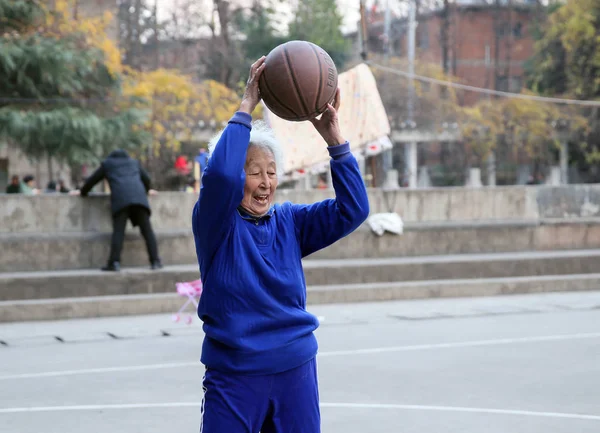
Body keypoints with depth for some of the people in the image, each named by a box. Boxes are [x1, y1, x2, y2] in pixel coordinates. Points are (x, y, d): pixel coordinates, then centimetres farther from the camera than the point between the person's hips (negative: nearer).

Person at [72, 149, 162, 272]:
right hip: (139, 197, 2)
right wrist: (147, 190, 60)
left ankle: (114, 262, -21)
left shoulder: (107, 163, 25)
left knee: (118, 231, -9)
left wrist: (82, 192, 43)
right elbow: (146, 178, 40)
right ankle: (155, 261, -5)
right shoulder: (134, 163, 32)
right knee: (147, 230, 1)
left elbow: (92, 180, 27)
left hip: (120, 198, -2)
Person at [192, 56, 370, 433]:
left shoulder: (290, 222, 4)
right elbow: (220, 174, -26)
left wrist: (334, 138, -14)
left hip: (297, 372, 4)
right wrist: (247, 107, -20)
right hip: (234, 376, -4)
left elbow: (352, 210, -6)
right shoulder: (217, 224, -6)